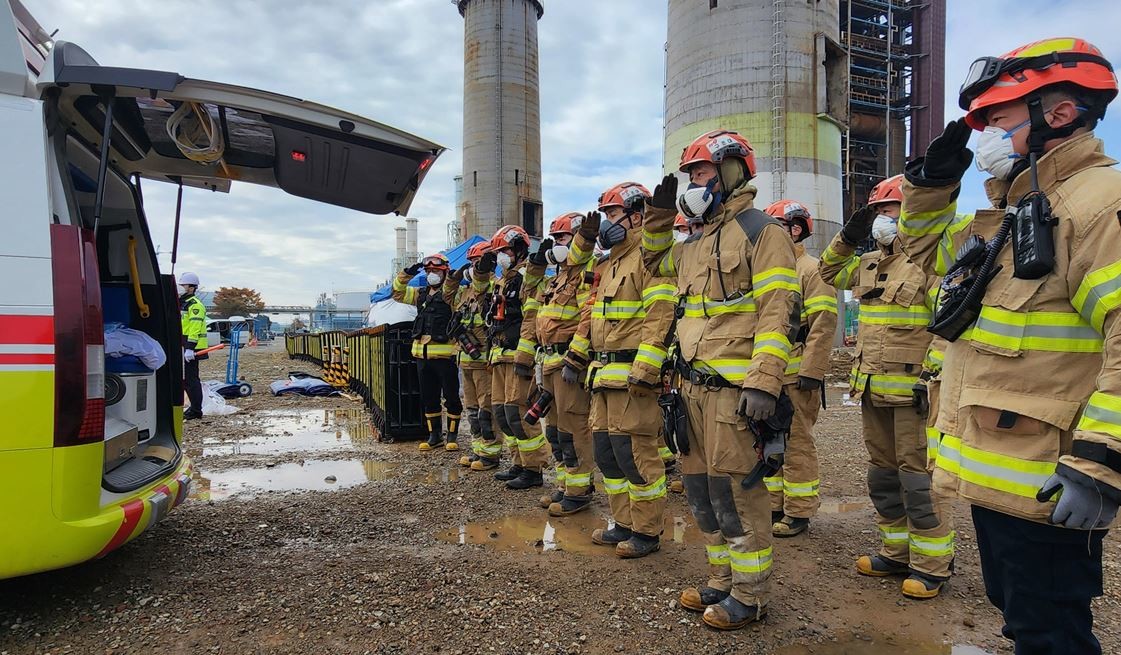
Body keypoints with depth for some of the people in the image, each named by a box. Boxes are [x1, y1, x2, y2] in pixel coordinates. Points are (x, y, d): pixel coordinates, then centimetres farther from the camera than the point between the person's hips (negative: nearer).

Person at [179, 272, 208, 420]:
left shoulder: (195, 305, -13)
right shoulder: (182, 303, 20)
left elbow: (195, 329, -22)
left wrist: (190, 348, -27)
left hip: (191, 348, -11)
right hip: (183, 348, 11)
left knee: (190, 378, -8)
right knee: (185, 378, 14)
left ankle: (196, 410, -3)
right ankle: (194, 407, 22)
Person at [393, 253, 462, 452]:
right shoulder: (421, 294, 17)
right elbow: (398, 292, 22)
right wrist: (407, 274, 10)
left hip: (445, 355, -7)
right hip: (423, 355, 7)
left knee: (451, 397, 2)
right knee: (429, 398, 13)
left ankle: (452, 436, 14)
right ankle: (435, 435, 24)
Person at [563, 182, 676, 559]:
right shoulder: (610, 264, 21)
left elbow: (660, 318, -18)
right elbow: (593, 316, 25)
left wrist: (645, 371, -24)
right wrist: (576, 357, 22)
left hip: (632, 374, -10)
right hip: (604, 373, 10)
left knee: (634, 453, -5)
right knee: (606, 451, 13)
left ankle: (647, 532, 10)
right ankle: (625, 524, 26)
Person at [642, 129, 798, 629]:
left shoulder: (760, 231, -6)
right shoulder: (695, 242, 19)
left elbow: (779, 311, -14)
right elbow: (655, 260, 38)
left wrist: (763, 382, -23)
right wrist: (659, 213, 22)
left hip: (733, 389, -9)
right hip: (694, 386, 9)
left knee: (735, 493, -2)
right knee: (701, 490, 15)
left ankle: (749, 597, 15)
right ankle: (722, 583, 30)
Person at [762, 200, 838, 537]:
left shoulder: (811, 269, -7)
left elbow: (823, 324, -15)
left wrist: (811, 371, -20)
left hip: (795, 375, -8)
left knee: (797, 443, 0)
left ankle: (799, 512, 11)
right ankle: (774, 506, 24)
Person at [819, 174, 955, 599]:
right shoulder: (870, 262, 14)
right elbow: (831, 273, 27)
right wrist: (847, 237, 11)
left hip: (912, 389, -8)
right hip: (873, 389, 8)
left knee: (918, 478, -1)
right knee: (882, 475, 15)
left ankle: (932, 564, 14)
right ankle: (897, 552, 29)